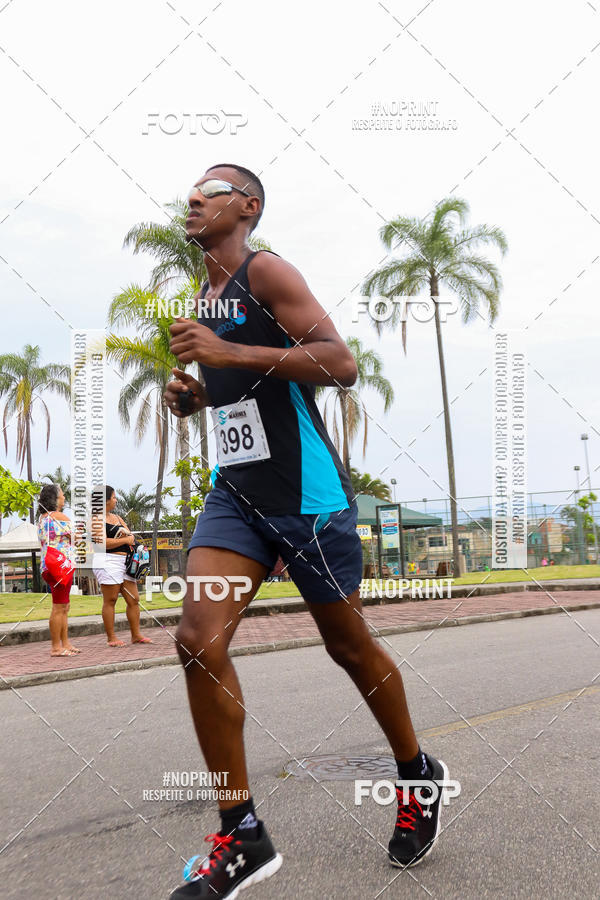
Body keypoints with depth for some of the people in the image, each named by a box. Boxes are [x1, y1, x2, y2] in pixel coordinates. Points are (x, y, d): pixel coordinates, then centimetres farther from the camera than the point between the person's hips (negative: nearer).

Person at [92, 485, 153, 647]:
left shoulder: (116, 517, 22)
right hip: (107, 562, -8)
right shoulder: (97, 519, -5)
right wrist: (125, 540, -7)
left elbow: (131, 535, 18)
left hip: (124, 561, 8)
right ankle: (111, 638, 3)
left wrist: (130, 536, -6)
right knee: (110, 601, -3)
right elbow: (103, 542, -16)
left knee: (134, 600, 6)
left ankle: (136, 635, 12)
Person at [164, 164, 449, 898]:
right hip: (235, 492, 7)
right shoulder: (204, 300, 18)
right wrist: (194, 394, 10)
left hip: (304, 493, -7)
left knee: (349, 647, 7)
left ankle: (418, 777, 33)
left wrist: (226, 352, -22)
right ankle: (241, 838, 1)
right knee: (198, 639, -11)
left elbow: (340, 364, -19)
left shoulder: (266, 272, -7)